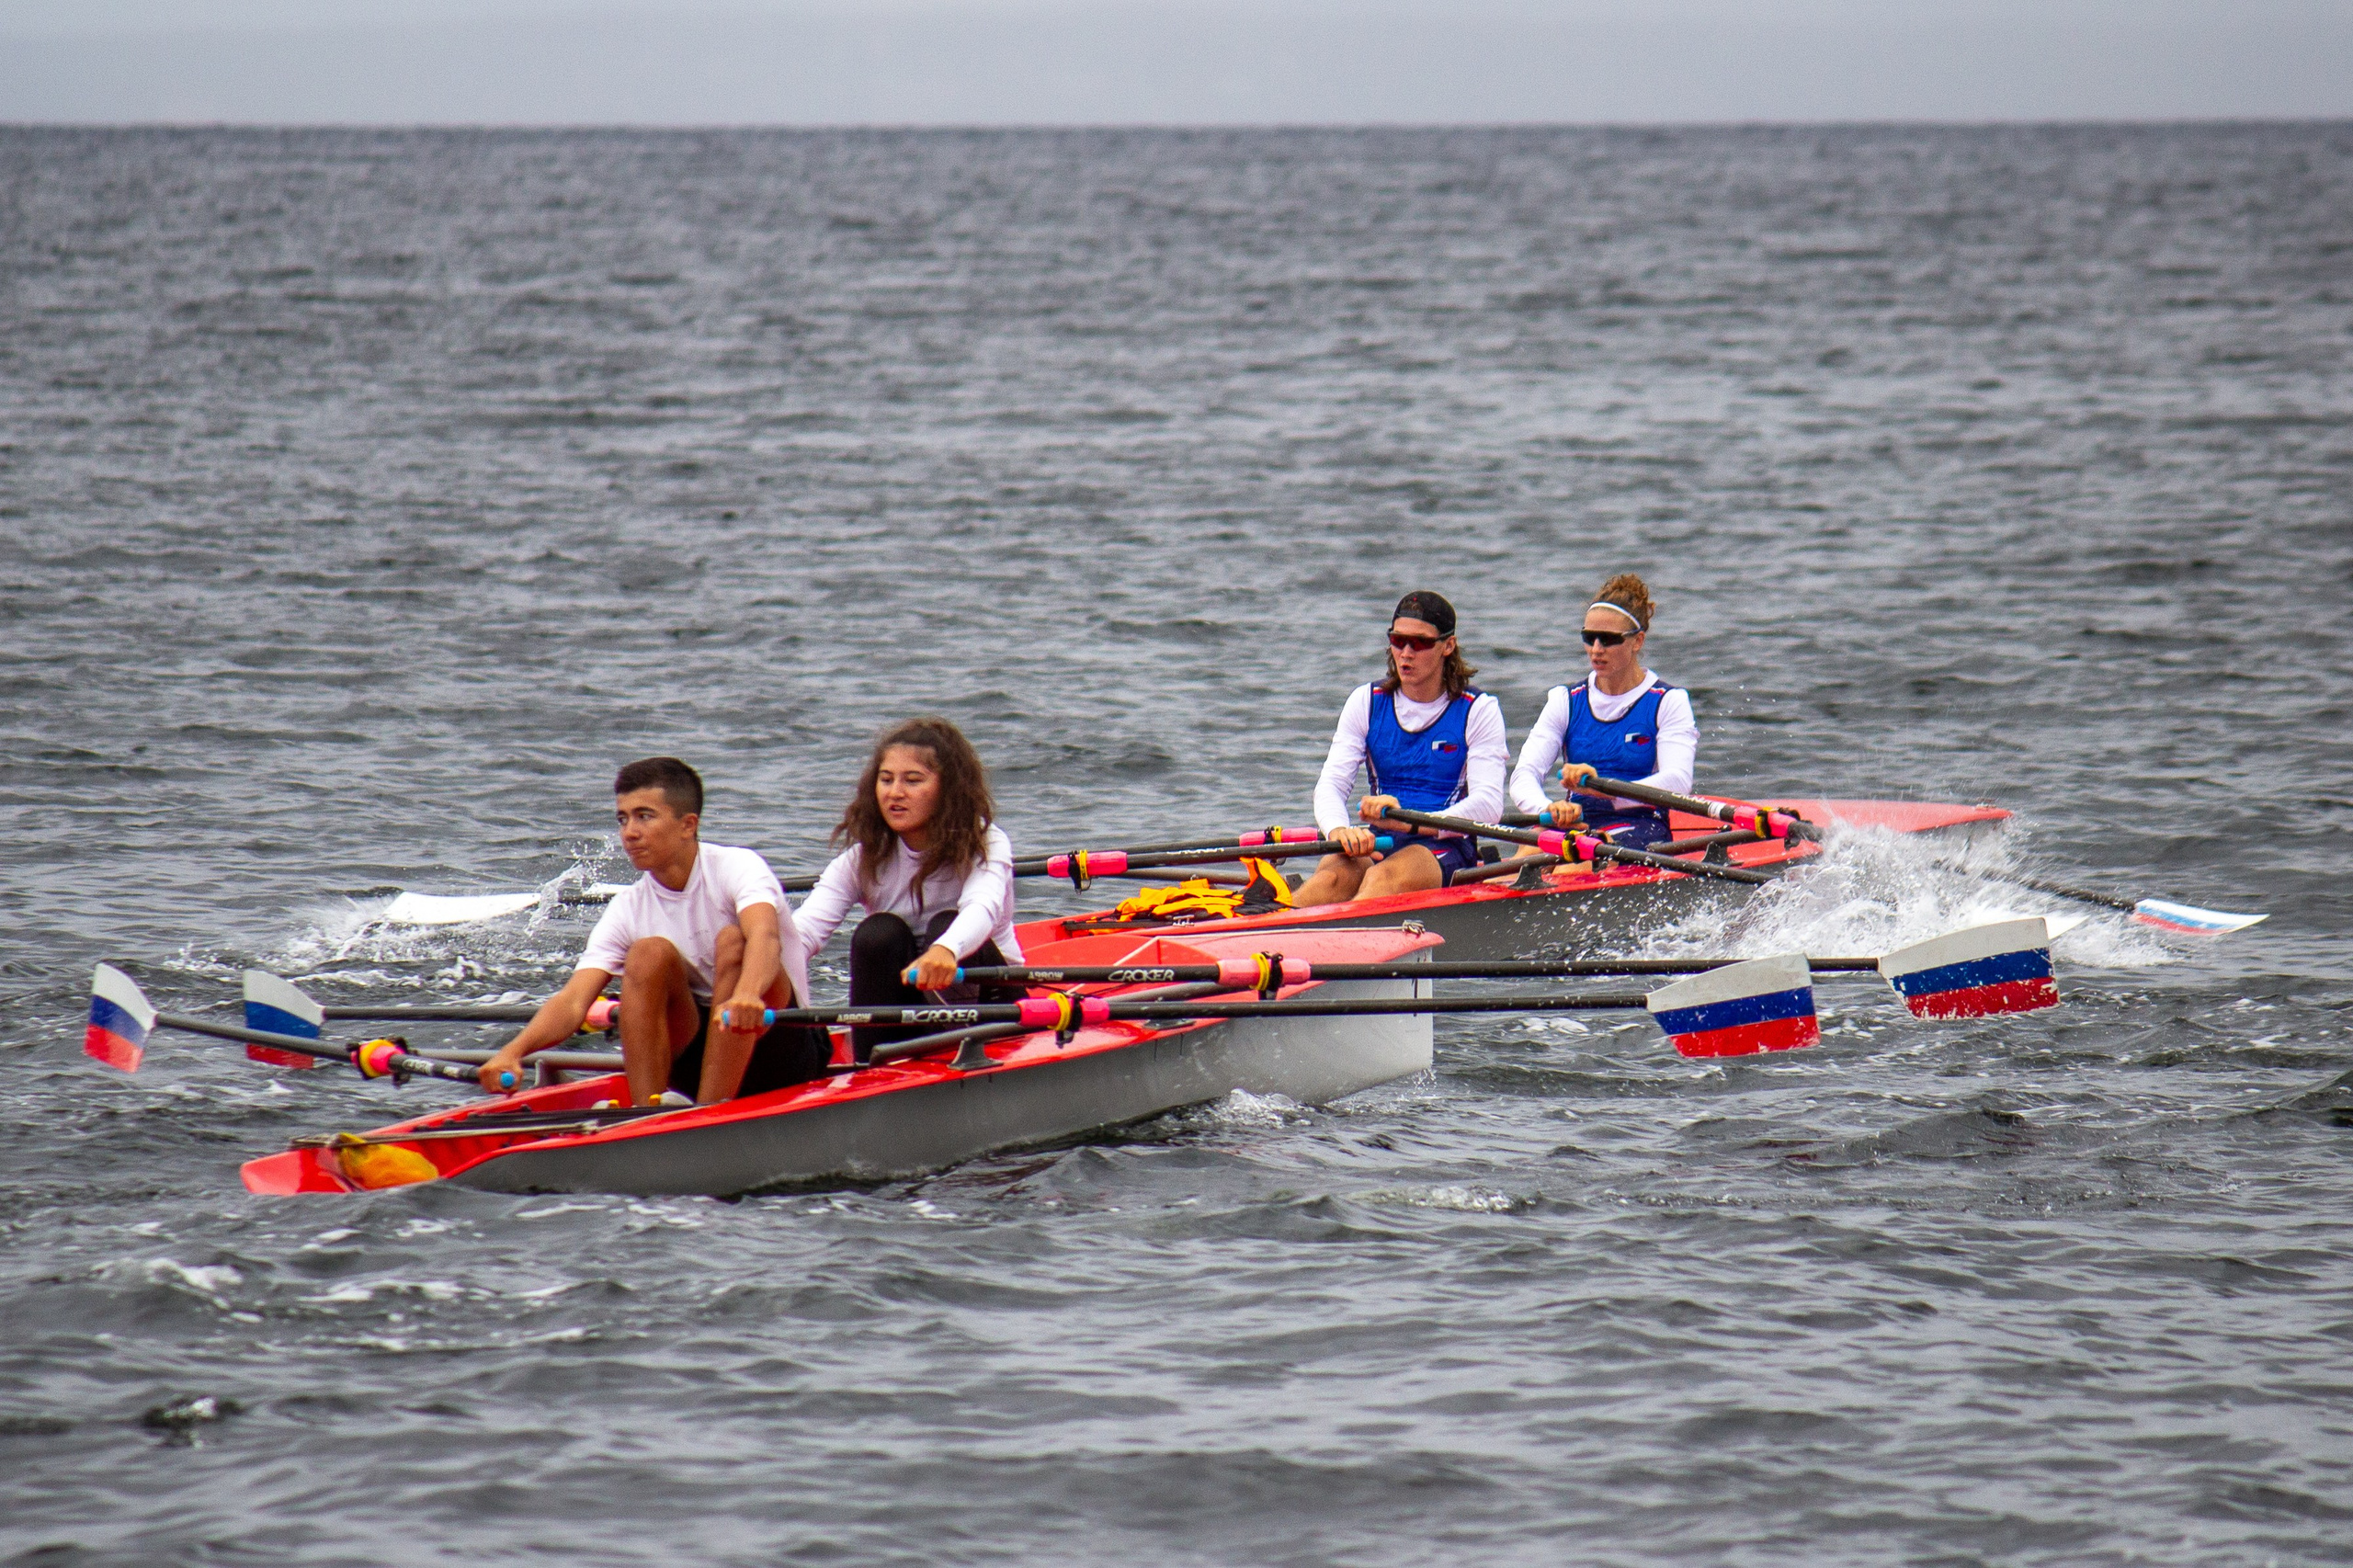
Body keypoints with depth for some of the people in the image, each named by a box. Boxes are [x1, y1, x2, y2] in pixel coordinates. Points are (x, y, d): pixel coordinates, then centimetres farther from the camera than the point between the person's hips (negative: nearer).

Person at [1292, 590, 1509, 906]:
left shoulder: (1479, 711, 2)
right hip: (1379, 847, 3)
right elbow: (1331, 785, 0)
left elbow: (1488, 804, -11)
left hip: (1445, 850, -3)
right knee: (1333, 875, -33)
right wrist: (1338, 829, -26)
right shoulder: (1366, 703, 12)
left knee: (1385, 877, -37)